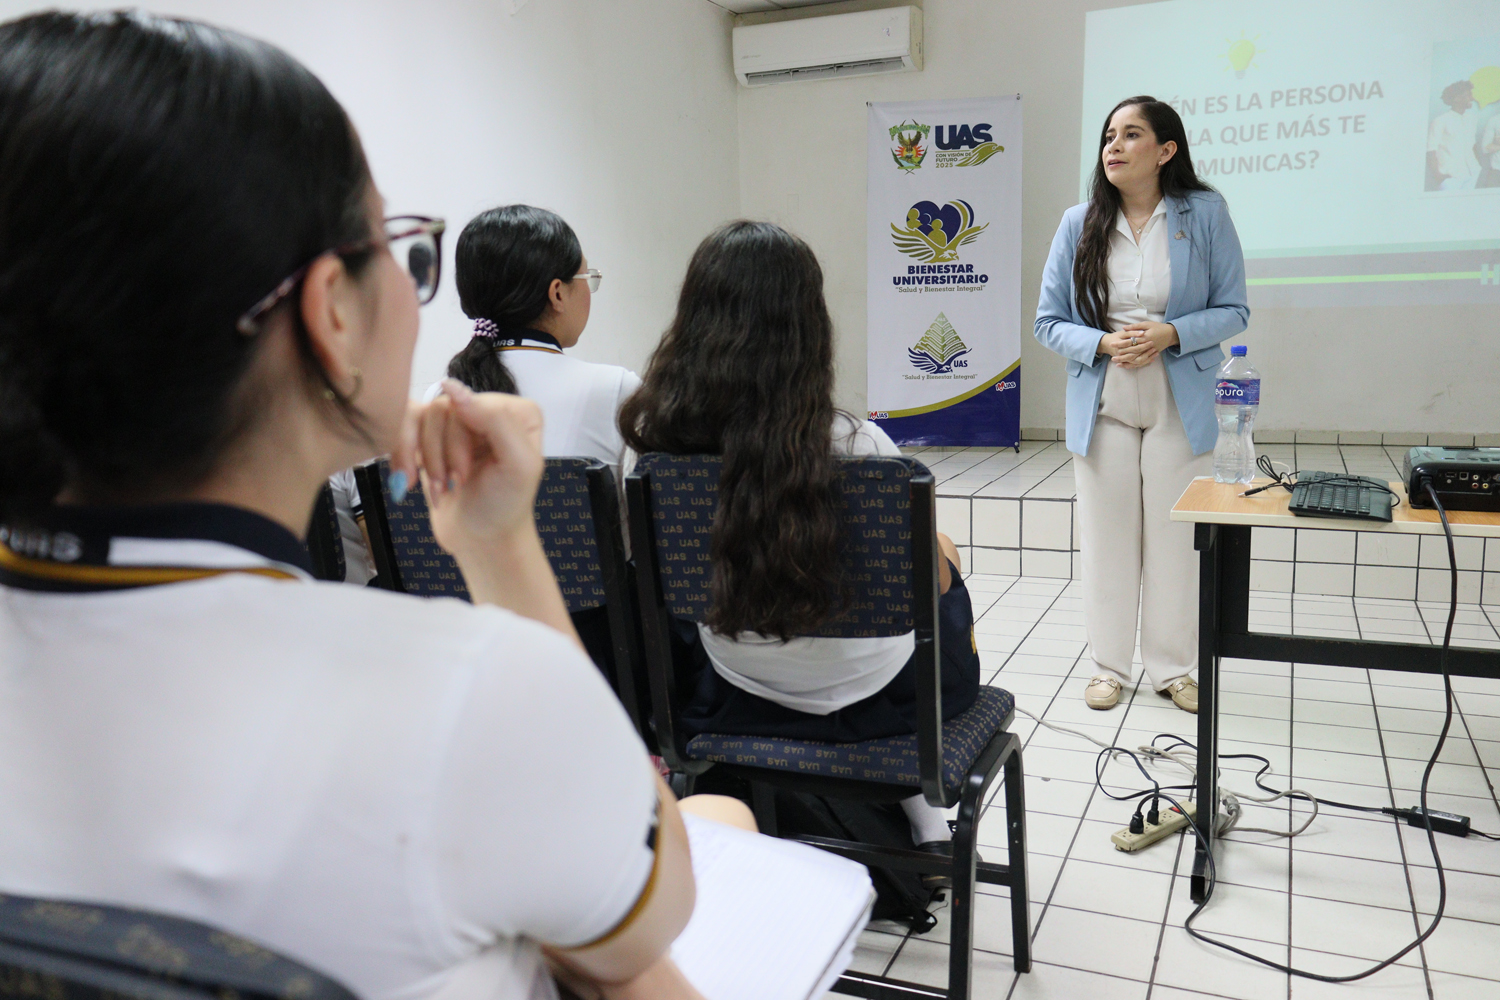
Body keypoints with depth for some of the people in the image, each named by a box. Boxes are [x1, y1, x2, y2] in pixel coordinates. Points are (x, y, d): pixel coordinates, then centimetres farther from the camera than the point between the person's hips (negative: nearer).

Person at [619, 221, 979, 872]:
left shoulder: (653, 441, -17)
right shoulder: (855, 446, -27)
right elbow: (932, 579, -11)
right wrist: (937, 552, 12)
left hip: (735, 697, 3)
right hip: (873, 697, -3)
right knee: (947, 557, 27)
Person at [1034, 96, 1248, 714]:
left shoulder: (1205, 214, -3)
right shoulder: (1080, 223, 0)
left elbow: (1233, 311, 0)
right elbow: (1049, 321, 2)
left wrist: (1171, 334, -17)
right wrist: (1102, 343, -16)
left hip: (1180, 406, -1)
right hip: (1101, 406, 1)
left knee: (1174, 537, 6)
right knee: (1107, 537, 8)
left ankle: (1172, 666, 23)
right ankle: (1108, 665, 22)